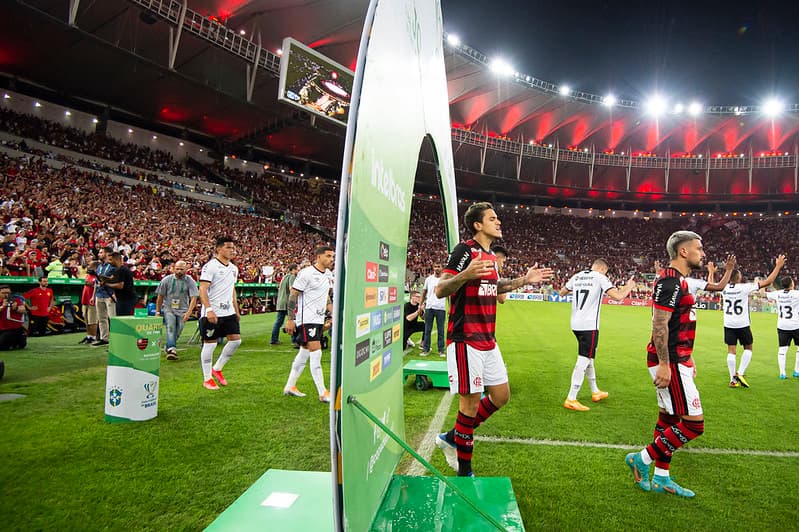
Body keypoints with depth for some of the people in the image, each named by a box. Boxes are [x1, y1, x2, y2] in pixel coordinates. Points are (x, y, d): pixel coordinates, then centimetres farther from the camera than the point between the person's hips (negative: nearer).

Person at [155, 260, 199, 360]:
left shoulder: (190, 281, -3)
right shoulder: (166, 280, 1)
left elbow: (193, 298, -9)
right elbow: (160, 297, 9)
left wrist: (188, 313, -21)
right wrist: (157, 311, 9)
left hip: (182, 310, 1)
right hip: (168, 308, 0)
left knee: (178, 330, -2)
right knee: (170, 327, -20)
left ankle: (169, 347, 20)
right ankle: (172, 349, -30)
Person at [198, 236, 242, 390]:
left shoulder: (233, 268, 14)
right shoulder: (210, 266, -10)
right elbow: (203, 289, -16)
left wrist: (237, 311, 19)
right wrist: (209, 310, -25)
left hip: (229, 312, 7)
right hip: (212, 313, -7)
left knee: (236, 340, 3)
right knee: (210, 344, 2)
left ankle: (217, 369, 22)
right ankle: (207, 378, 16)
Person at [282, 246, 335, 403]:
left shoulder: (329, 274, 11)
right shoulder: (306, 273, -14)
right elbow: (293, 296, -12)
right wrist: (290, 319, -14)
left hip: (319, 319, 9)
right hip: (306, 318, -9)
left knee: (304, 352, 14)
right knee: (316, 353, -11)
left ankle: (290, 386, 27)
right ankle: (323, 393, -6)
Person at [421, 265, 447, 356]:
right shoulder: (429, 279, 7)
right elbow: (424, 292, 13)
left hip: (441, 308, -2)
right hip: (429, 307, 2)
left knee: (440, 330, 5)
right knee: (427, 330, 7)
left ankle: (441, 350, 13)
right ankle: (426, 349, 15)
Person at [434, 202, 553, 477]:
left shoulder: (490, 255, 15)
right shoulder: (464, 250, -12)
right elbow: (440, 290, -18)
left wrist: (524, 280, 23)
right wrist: (466, 274, -36)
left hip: (487, 340, 9)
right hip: (465, 340, -9)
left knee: (501, 395, 13)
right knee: (471, 402, -3)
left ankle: (451, 438, 28)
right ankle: (464, 473, 14)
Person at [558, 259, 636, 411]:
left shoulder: (577, 276, 10)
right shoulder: (600, 278, -7)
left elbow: (562, 292, 23)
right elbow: (618, 296, -14)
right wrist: (629, 286, 5)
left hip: (576, 324, 8)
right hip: (589, 325, -7)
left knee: (588, 358, 21)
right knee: (583, 361, -5)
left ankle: (595, 392, 36)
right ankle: (571, 400, -5)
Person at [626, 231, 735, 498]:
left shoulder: (678, 281, 15)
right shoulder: (671, 281, -17)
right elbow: (659, 325, -22)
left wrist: (686, 358, 24)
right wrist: (664, 365, -23)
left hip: (676, 359, 11)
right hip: (670, 363, -11)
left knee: (669, 419, 15)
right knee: (693, 423, -5)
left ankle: (661, 479, 25)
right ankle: (643, 458, 7)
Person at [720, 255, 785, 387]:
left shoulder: (724, 288, -3)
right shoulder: (745, 287, -12)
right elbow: (767, 282, -8)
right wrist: (778, 266, 1)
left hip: (728, 325, 3)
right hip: (742, 325, -3)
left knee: (731, 351, 5)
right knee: (748, 348, 17)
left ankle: (733, 379, 7)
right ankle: (740, 373, 6)